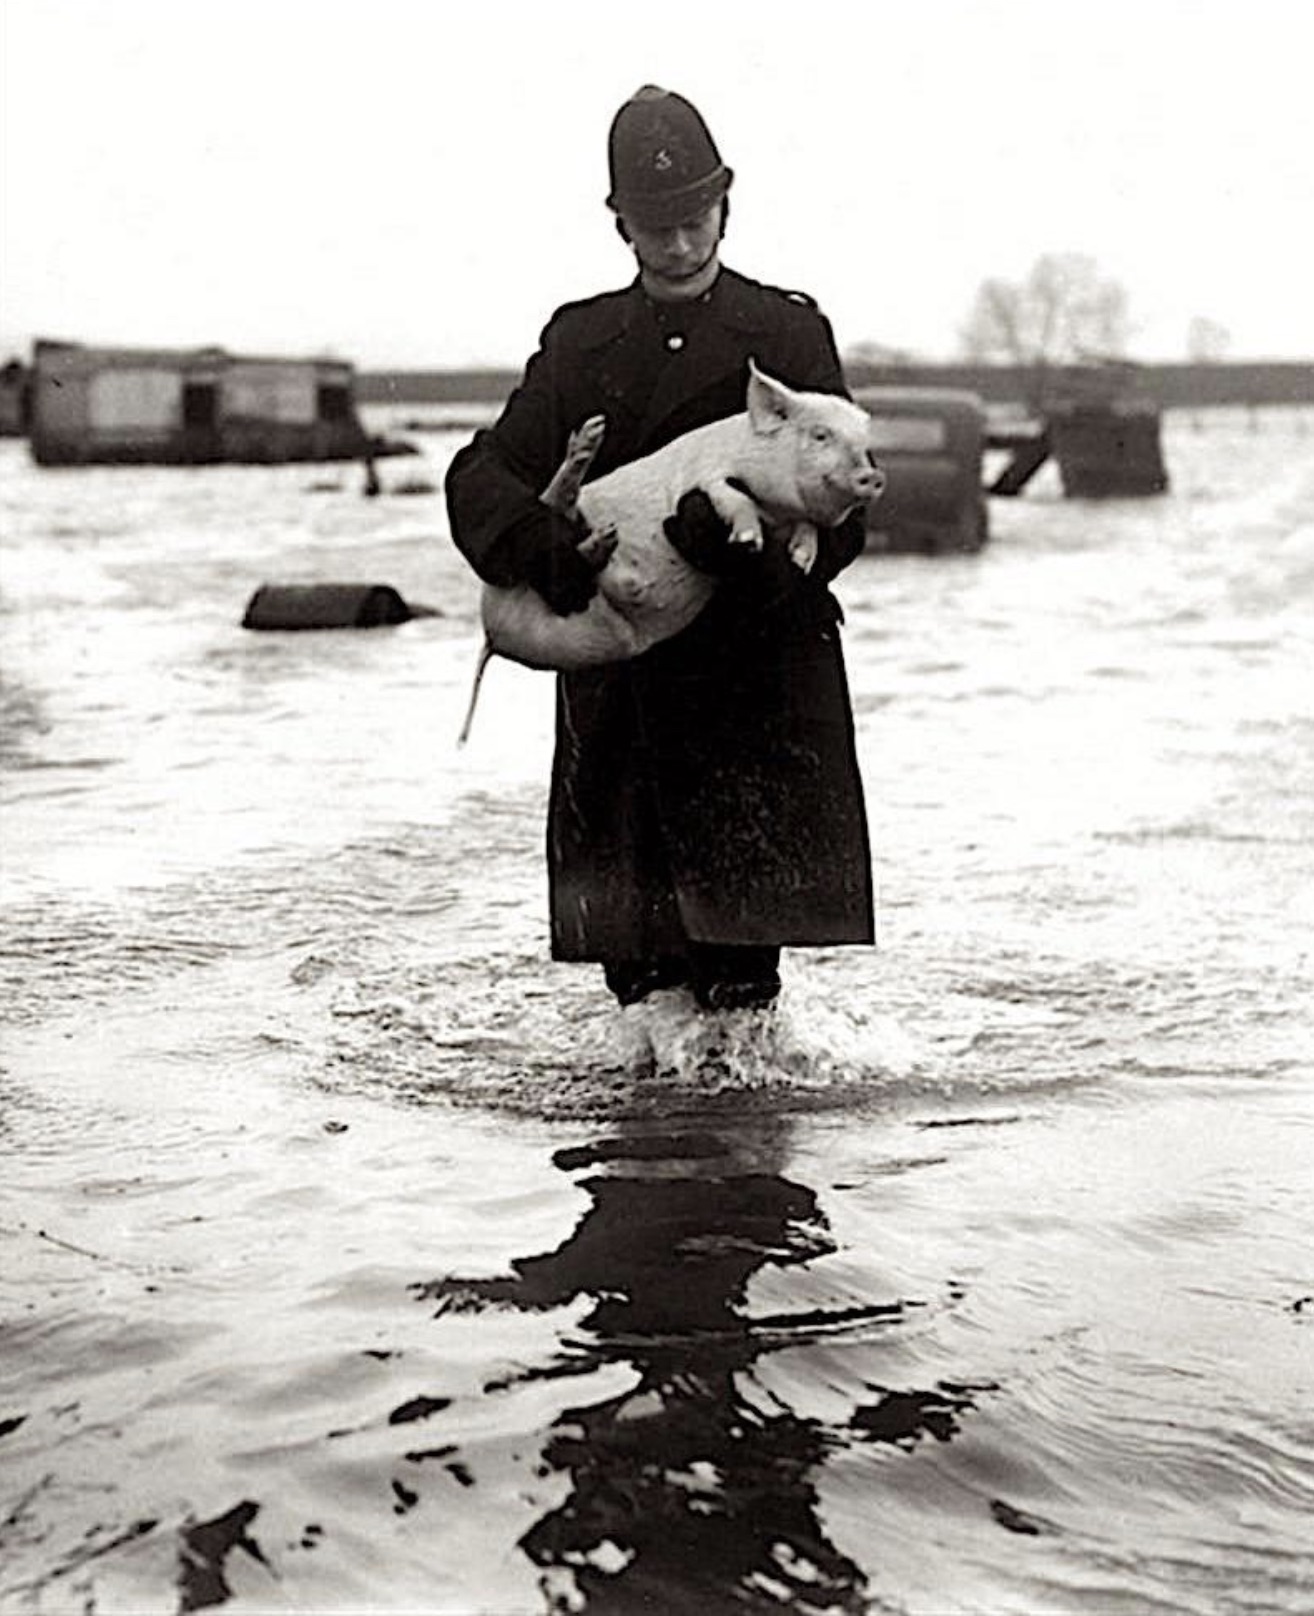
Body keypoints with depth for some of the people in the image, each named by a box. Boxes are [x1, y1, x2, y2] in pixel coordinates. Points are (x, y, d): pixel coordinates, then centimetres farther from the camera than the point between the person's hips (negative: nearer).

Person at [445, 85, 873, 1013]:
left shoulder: (789, 334, 8)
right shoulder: (581, 343, 16)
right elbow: (483, 474, 4)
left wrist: (744, 537, -24)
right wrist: (542, 545, -19)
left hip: (759, 667, -2)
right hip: (618, 683, 3)